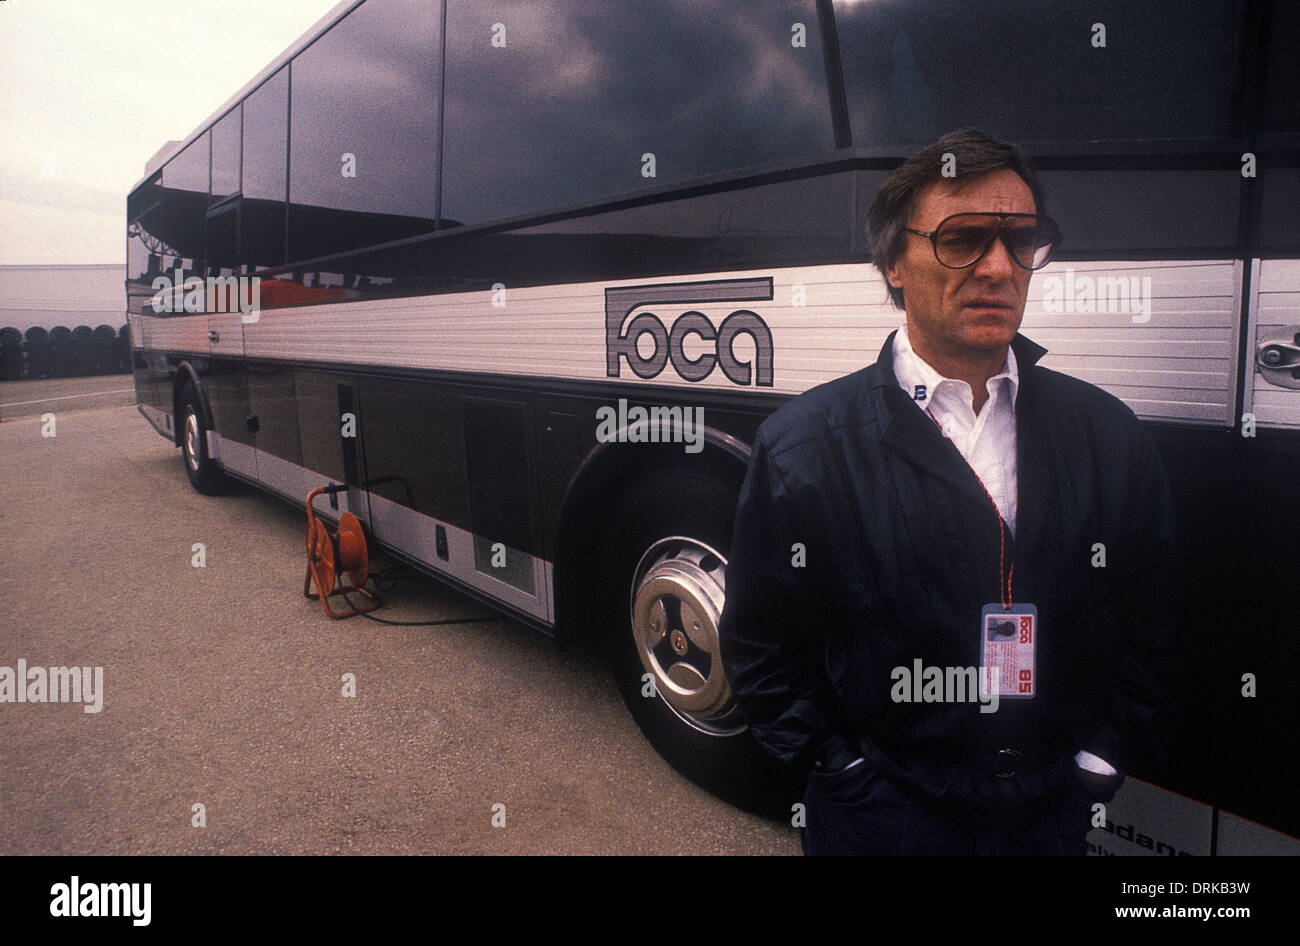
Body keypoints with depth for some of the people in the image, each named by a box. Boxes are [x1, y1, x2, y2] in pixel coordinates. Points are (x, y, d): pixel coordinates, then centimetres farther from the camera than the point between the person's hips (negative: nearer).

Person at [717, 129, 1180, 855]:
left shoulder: (1109, 436, -2)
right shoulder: (804, 445, -12)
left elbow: (1150, 631, 6)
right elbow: (762, 644, -7)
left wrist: (1097, 767, 0)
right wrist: (848, 772, -9)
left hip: (1055, 818, 4)